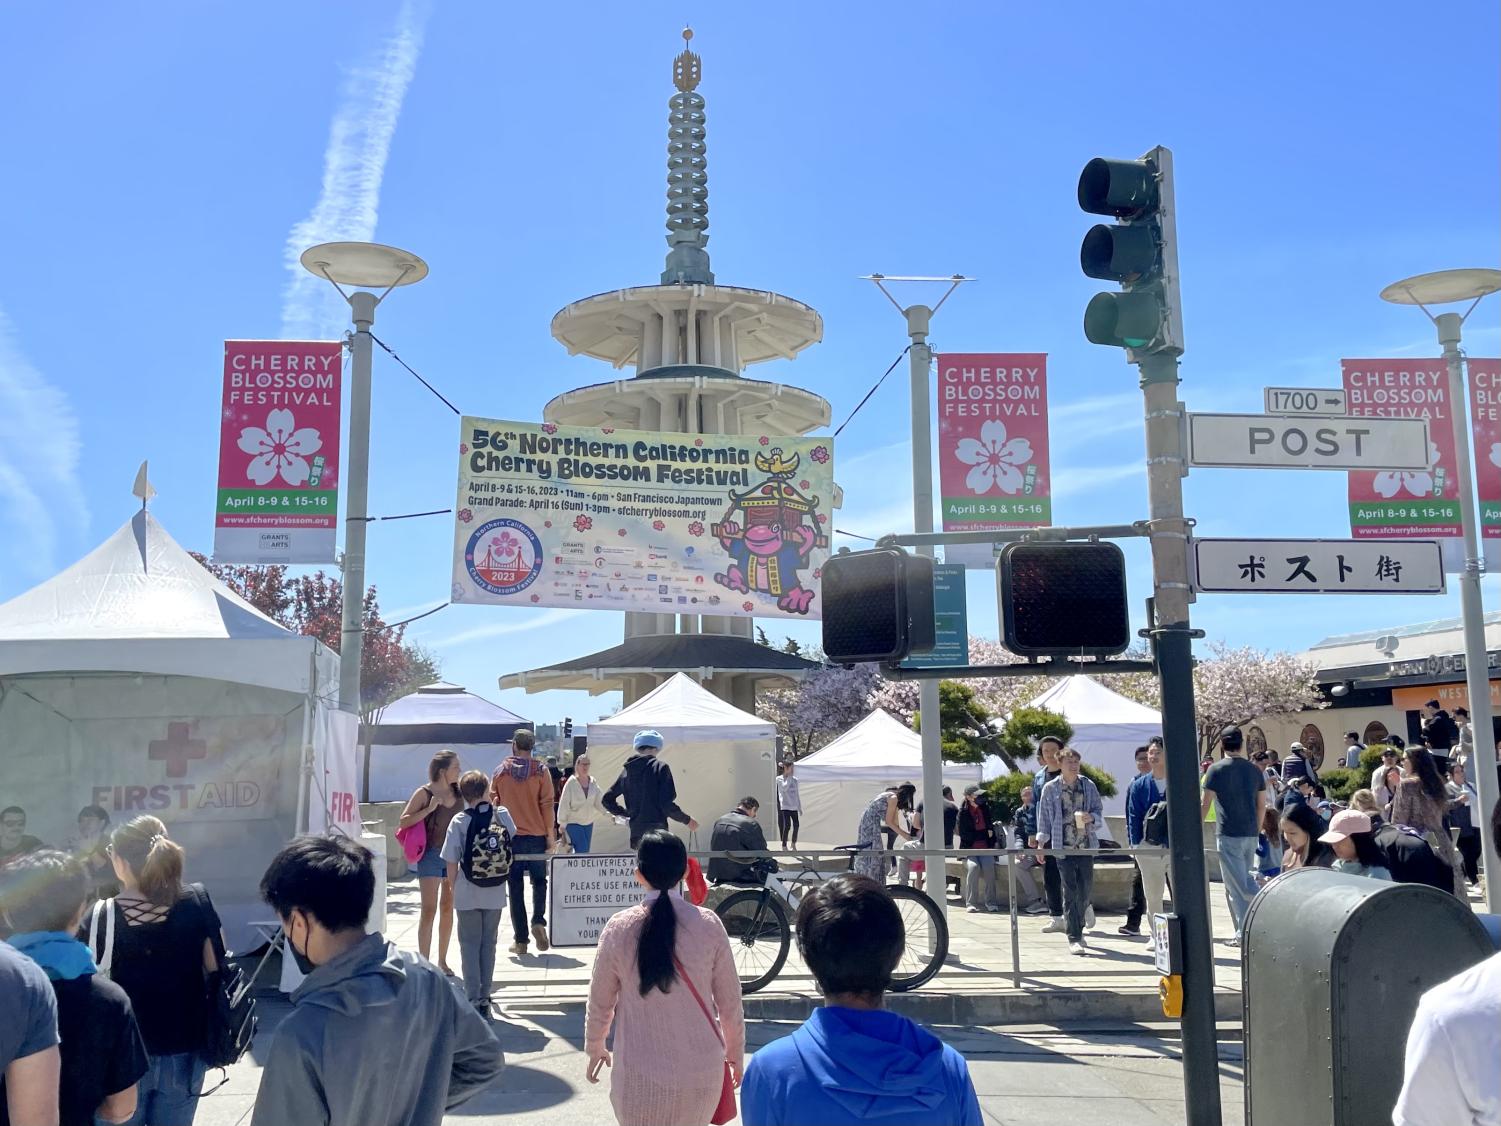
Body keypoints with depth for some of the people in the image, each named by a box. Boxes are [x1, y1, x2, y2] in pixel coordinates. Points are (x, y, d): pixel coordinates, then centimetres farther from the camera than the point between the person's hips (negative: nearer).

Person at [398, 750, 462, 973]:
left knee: (448, 908, 11)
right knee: (429, 910, -7)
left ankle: (442, 961, 21)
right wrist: (429, 808, -21)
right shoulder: (424, 793, -9)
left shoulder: (458, 793, 5)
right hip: (431, 854, -5)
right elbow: (403, 822, -12)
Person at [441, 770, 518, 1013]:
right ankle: (485, 997, 20)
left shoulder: (459, 821, -12)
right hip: (496, 893, 2)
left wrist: (453, 888, 4)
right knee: (489, 943, 14)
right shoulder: (502, 814, -7)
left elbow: (451, 862, -9)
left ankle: (473, 999, 8)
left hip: (468, 895, -2)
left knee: (470, 945, 9)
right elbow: (513, 839, 10)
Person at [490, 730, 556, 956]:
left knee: (515, 887, 6)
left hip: (509, 836, 1)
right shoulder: (540, 770, -2)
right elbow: (547, 804, -5)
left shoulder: (501, 770, 2)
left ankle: (520, 940, 5)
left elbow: (493, 802, 4)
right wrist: (550, 834, 1)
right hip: (536, 836, -1)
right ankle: (538, 921, -8)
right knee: (539, 881, 15)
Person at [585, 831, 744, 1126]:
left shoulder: (619, 928, -11)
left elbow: (600, 1001, 1)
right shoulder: (709, 924, -10)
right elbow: (729, 1001, -1)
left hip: (640, 1076, -1)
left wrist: (595, 1047, 20)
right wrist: (735, 1051, 16)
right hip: (702, 1071, 1)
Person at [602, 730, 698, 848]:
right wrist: (687, 820, 1)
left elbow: (607, 799, 17)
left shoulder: (627, 770, 10)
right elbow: (667, 804, -13)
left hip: (636, 831, 6)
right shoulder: (660, 767, -7)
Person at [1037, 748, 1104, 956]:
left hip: (1086, 845, 2)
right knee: (1070, 892, -3)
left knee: (1086, 888, 7)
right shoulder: (1050, 789, 0)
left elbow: (1099, 809, 13)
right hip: (1063, 846, -2)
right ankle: (1074, 938, 2)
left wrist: (1092, 817, -9)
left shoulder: (1088, 786, 5)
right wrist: (1041, 842, 2)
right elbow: (1043, 816, 4)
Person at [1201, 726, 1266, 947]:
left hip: (1228, 835, -5)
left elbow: (1204, 804, -5)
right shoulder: (1254, 770, 7)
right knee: (1243, 883, 14)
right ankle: (1243, 932, 16)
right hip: (1250, 835, 5)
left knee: (1237, 886, -3)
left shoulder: (1216, 770, -7)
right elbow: (1262, 805, 11)